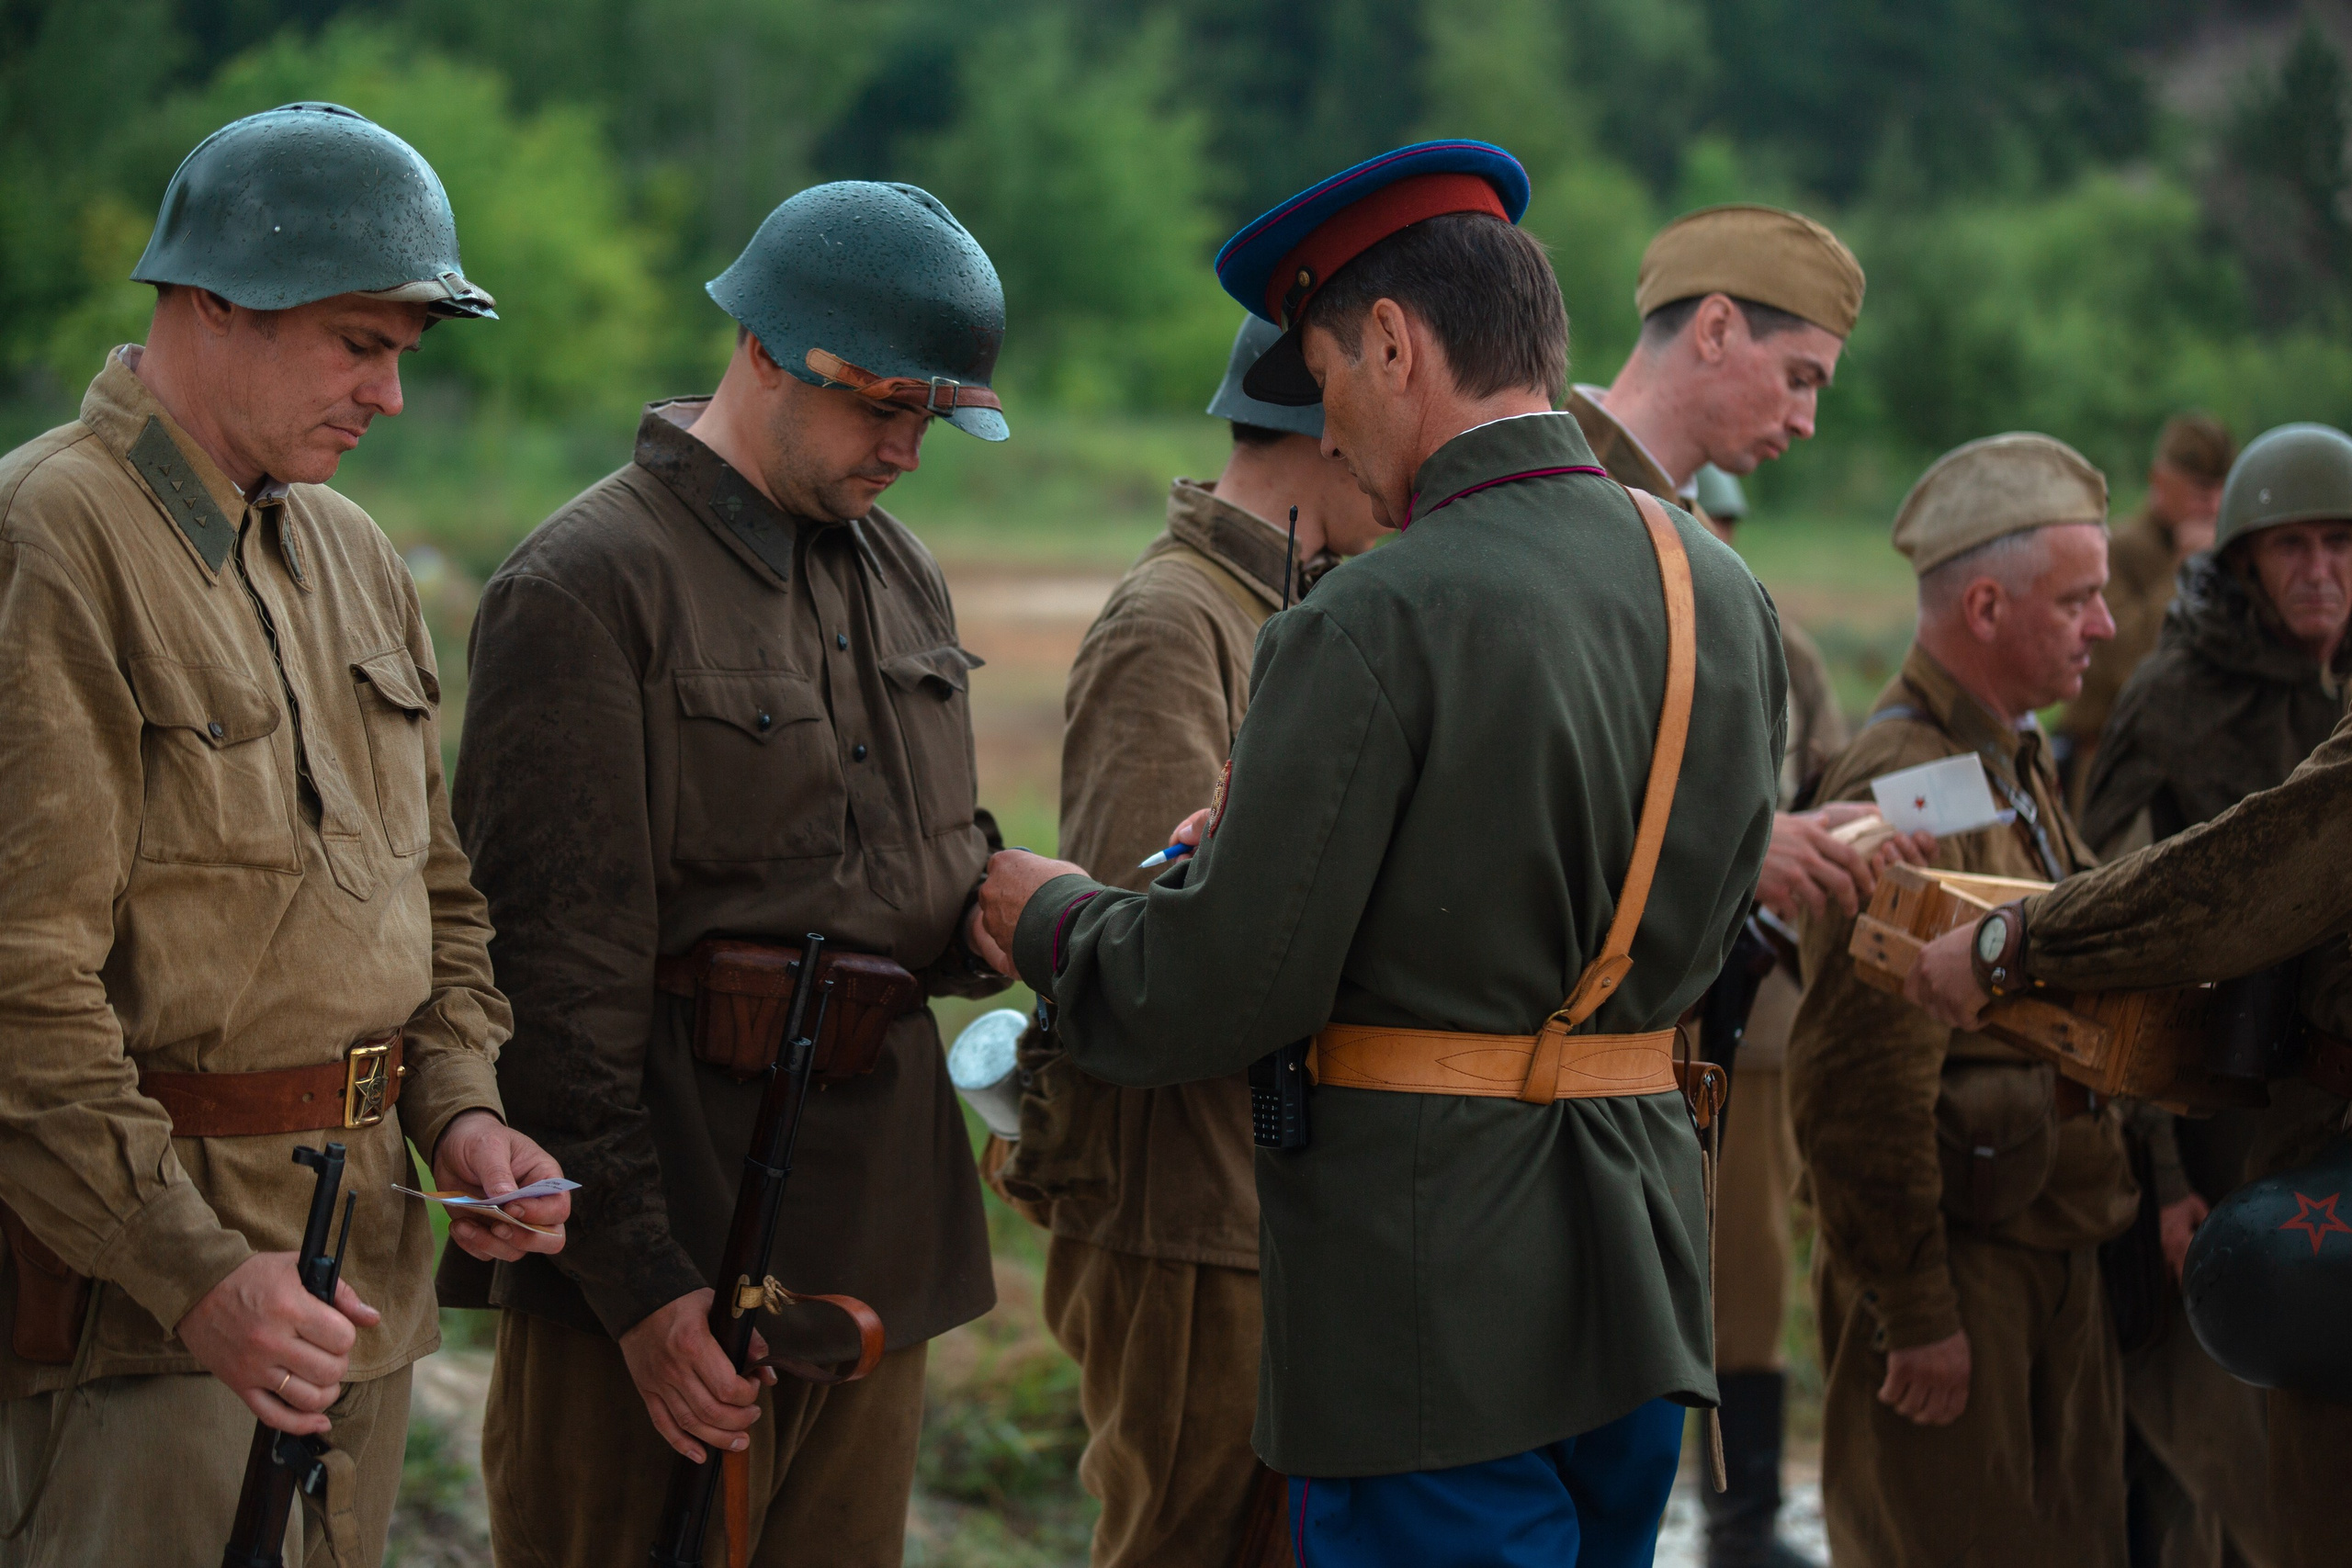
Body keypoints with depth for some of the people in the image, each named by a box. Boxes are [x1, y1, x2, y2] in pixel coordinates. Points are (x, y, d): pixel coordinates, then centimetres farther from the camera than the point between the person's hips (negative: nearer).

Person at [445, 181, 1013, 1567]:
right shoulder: (586, 585, -10)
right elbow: (556, 970, -15)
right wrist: (638, 1281, -18)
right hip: (670, 1218, -7)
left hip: (879, 1227, 8)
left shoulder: (904, 576, 15)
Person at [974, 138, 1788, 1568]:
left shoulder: (1376, 625, -17)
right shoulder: (1728, 598, 6)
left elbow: (1211, 1002, -16)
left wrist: (1047, 916, 6)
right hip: (1644, 1282, 8)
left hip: (1435, 1302, -7)